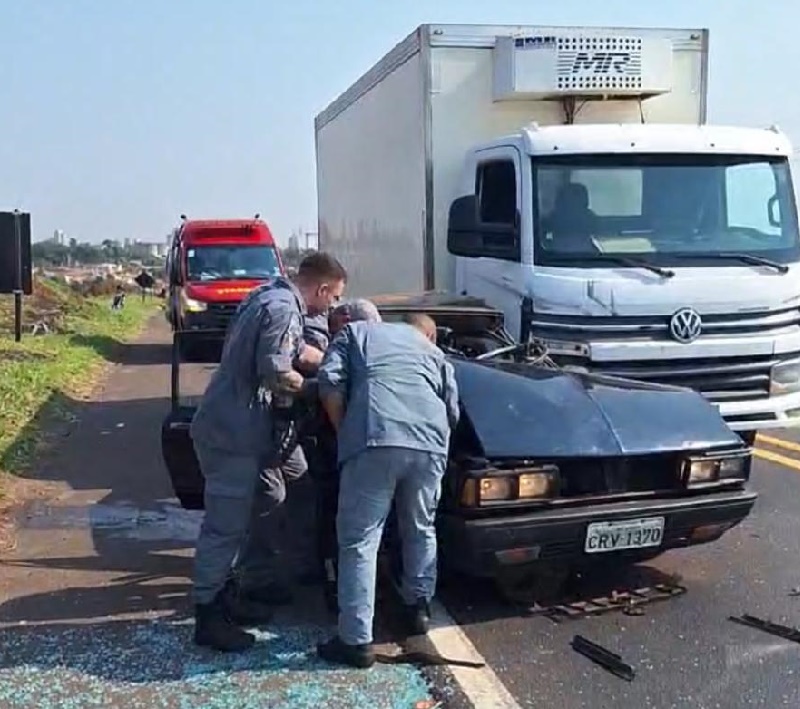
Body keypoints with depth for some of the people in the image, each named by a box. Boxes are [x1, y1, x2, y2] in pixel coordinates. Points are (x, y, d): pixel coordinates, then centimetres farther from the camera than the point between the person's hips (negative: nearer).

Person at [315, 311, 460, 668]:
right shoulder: (435, 354, 33)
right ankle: (418, 607, 35)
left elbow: (330, 382, 10)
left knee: (359, 540, 2)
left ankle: (356, 640, 1)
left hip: (375, 440, -3)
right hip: (430, 444, 3)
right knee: (421, 529, 25)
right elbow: (452, 409, 22)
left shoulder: (356, 332, 27)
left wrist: (344, 433, 17)